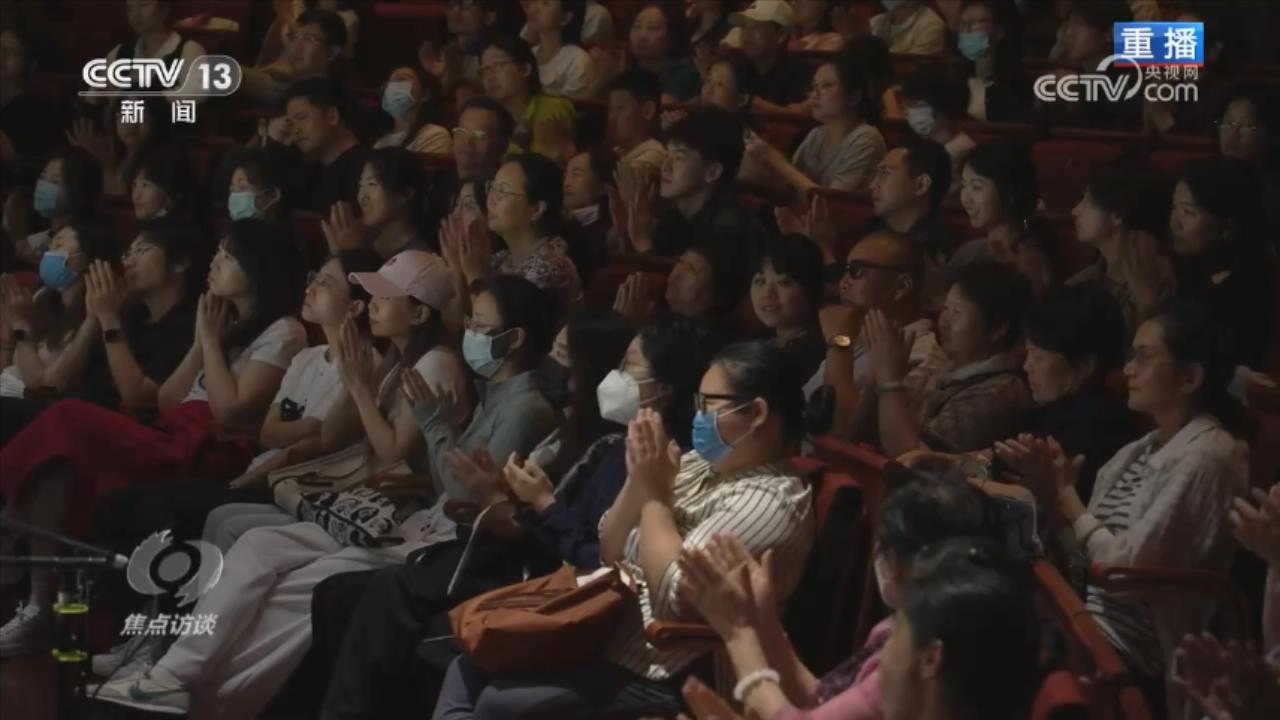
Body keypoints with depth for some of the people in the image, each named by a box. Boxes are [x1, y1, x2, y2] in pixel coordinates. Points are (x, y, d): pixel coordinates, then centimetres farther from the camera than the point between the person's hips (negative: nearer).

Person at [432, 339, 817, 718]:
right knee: (471, 668, 3)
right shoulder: (699, 465, 10)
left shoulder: (771, 501, -18)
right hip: (610, 633, 9)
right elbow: (610, 553, 14)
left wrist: (655, 494, -14)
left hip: (657, 677, -9)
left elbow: (672, 595, -25)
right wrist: (638, 479, -3)